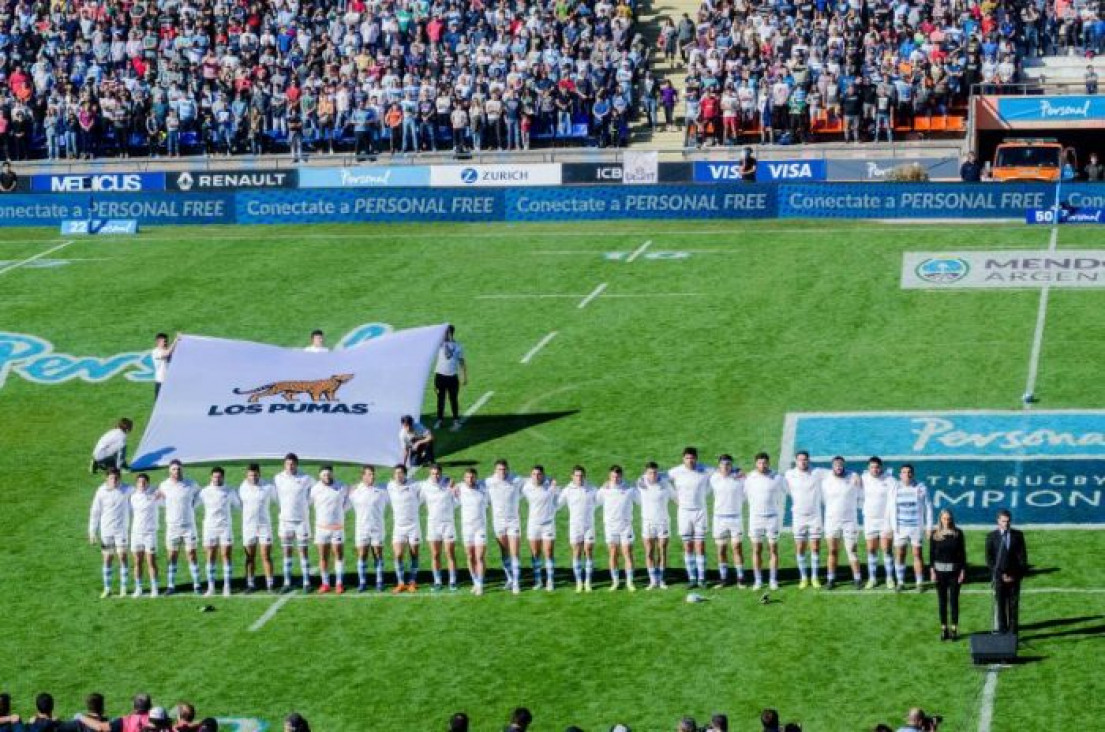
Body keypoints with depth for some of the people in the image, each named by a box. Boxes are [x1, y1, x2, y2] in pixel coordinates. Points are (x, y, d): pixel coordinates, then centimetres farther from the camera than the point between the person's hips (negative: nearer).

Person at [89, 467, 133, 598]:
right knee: (107, 559, 6)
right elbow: (95, 512, 1)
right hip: (106, 531, 1)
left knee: (122, 557, -7)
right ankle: (107, 589, 14)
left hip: (121, 530, -1)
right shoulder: (101, 491, -2)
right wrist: (92, 532, -2)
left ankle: (123, 589, -2)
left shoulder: (127, 490, -2)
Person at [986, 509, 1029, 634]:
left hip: (1014, 576, 1)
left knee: (1013, 605, 1)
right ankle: (1001, 632, 1)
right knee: (999, 605, -3)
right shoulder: (992, 537, 3)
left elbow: (1022, 556, 5)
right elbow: (989, 558, 0)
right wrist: (1001, 574, -9)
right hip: (998, 576, -1)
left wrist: (1017, 575, -6)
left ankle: (1013, 632, 5)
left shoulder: (1017, 535, 6)